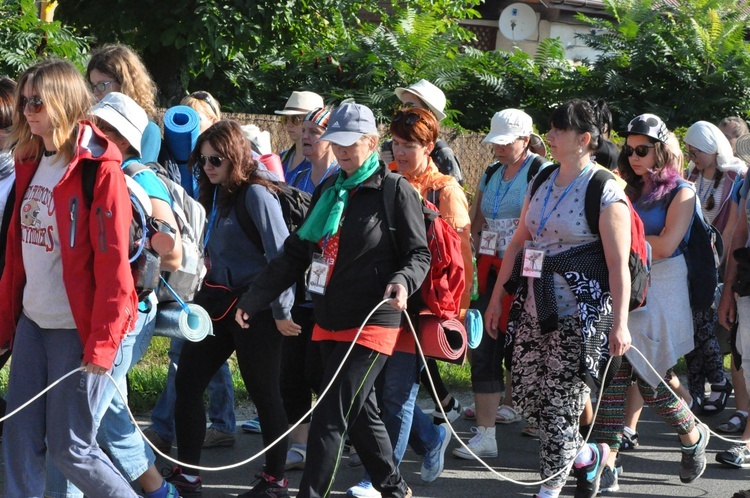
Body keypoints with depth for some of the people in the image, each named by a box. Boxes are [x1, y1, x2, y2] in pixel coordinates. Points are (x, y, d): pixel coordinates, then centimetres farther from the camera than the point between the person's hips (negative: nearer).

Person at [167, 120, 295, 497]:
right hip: (218, 303, 9)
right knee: (187, 383, 4)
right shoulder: (216, 195, 12)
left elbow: (280, 254, -18)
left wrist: (282, 310, -18)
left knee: (263, 392, 1)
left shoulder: (255, 194, -14)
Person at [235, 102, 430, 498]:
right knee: (360, 413, 16)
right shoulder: (328, 190, 14)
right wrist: (254, 298, 12)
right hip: (328, 324, 7)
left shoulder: (394, 190, -6)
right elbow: (296, 253, 16)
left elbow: (419, 254, -4)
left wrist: (403, 281, -26)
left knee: (330, 418, -11)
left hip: (371, 326, -7)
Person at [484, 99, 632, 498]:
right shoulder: (541, 183, 10)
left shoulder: (605, 191, -12)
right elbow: (518, 243, 16)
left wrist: (619, 322, -19)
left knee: (560, 405, -4)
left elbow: (619, 264, -15)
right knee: (525, 395, 10)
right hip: (535, 308, 8)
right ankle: (586, 456, 30)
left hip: (579, 315, -8)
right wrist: (497, 297, 15)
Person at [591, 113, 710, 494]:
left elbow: (665, 246, -13)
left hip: (662, 290, -5)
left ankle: (693, 435, 24)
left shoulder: (680, 192, -3)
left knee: (649, 381, -4)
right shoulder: (630, 190, 12)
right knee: (614, 373, -6)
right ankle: (606, 464, -8)